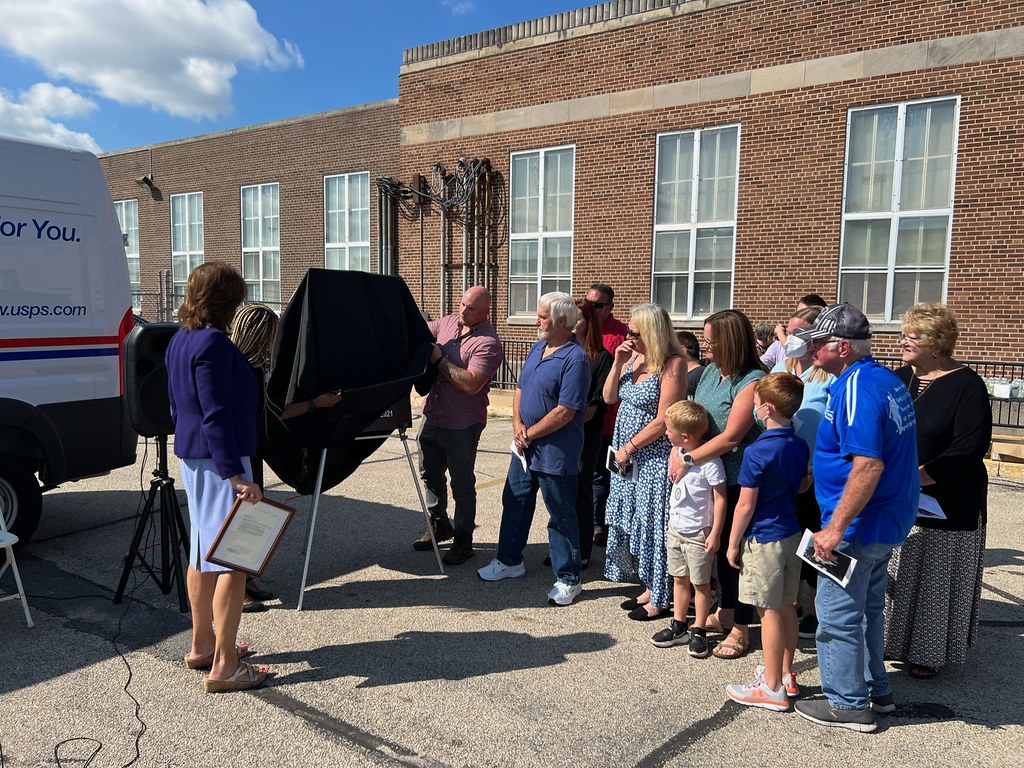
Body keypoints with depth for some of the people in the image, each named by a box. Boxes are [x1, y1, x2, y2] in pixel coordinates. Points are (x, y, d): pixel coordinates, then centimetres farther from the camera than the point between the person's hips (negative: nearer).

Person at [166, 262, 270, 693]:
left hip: (191, 456, 10)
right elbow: (217, 415, -23)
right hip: (219, 461, -10)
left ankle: (202, 646, 30)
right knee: (232, 559, -4)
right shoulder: (213, 343, -18)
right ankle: (224, 667, 2)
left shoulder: (179, 341, 11)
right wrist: (236, 476, -25)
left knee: (203, 553, 17)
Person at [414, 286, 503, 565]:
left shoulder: (488, 343, -20)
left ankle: (463, 540, 20)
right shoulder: (448, 322, 3)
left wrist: (439, 358, -23)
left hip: (461, 426, -8)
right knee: (430, 474, 21)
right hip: (432, 416, 8)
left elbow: (471, 383, -30)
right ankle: (439, 524, 40)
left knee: (462, 484, 6)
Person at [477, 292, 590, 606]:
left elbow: (565, 412, -23)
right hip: (525, 447, 9)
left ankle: (568, 579, 18)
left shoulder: (575, 359, -19)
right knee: (514, 502, 19)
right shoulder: (537, 348, 8)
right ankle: (509, 561, 37)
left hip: (555, 453, -9)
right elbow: (520, 389, 13)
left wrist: (530, 434, -15)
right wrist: (517, 424, -3)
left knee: (561, 516, 4)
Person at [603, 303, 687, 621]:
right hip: (627, 457, 8)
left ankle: (660, 598, 18)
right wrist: (617, 363, -6)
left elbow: (663, 420, -19)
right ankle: (650, 587, 30)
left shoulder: (672, 364, -17)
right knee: (632, 521, 15)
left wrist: (628, 447, -14)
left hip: (654, 459, -8)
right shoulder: (633, 358, 6)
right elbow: (609, 397, 7)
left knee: (652, 524, 2)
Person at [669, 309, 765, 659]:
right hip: (711, 477, 8)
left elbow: (731, 436, -23)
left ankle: (740, 630, 20)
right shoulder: (710, 372, 6)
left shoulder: (753, 381, -19)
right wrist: (679, 450, -8)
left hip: (739, 481, -8)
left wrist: (689, 459, -20)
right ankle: (724, 613, 37)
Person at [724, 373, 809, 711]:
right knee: (786, 607, 16)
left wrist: (733, 543, -8)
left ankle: (773, 689, 10)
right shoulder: (800, 446, 2)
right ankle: (785, 674, 30)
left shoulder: (757, 452, -20)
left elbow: (746, 505, -17)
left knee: (769, 611, 1)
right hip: (792, 533, 8)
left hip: (763, 539, -8)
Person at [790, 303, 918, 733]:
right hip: (889, 520, 10)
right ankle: (875, 689, 36)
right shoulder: (889, 380, 9)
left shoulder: (856, 387, -23)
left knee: (839, 614, 4)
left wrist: (836, 527, -27)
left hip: (859, 526, -10)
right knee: (868, 607, 23)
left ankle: (848, 705, 18)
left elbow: (868, 465, -30)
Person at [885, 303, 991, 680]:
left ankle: (929, 652, 23)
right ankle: (892, 640, 30)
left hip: (944, 504, -5)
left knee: (934, 579, 7)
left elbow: (970, 449, -20)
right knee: (893, 574, 13)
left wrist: (915, 477, -25)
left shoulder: (965, 385, -12)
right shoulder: (898, 379, 7)